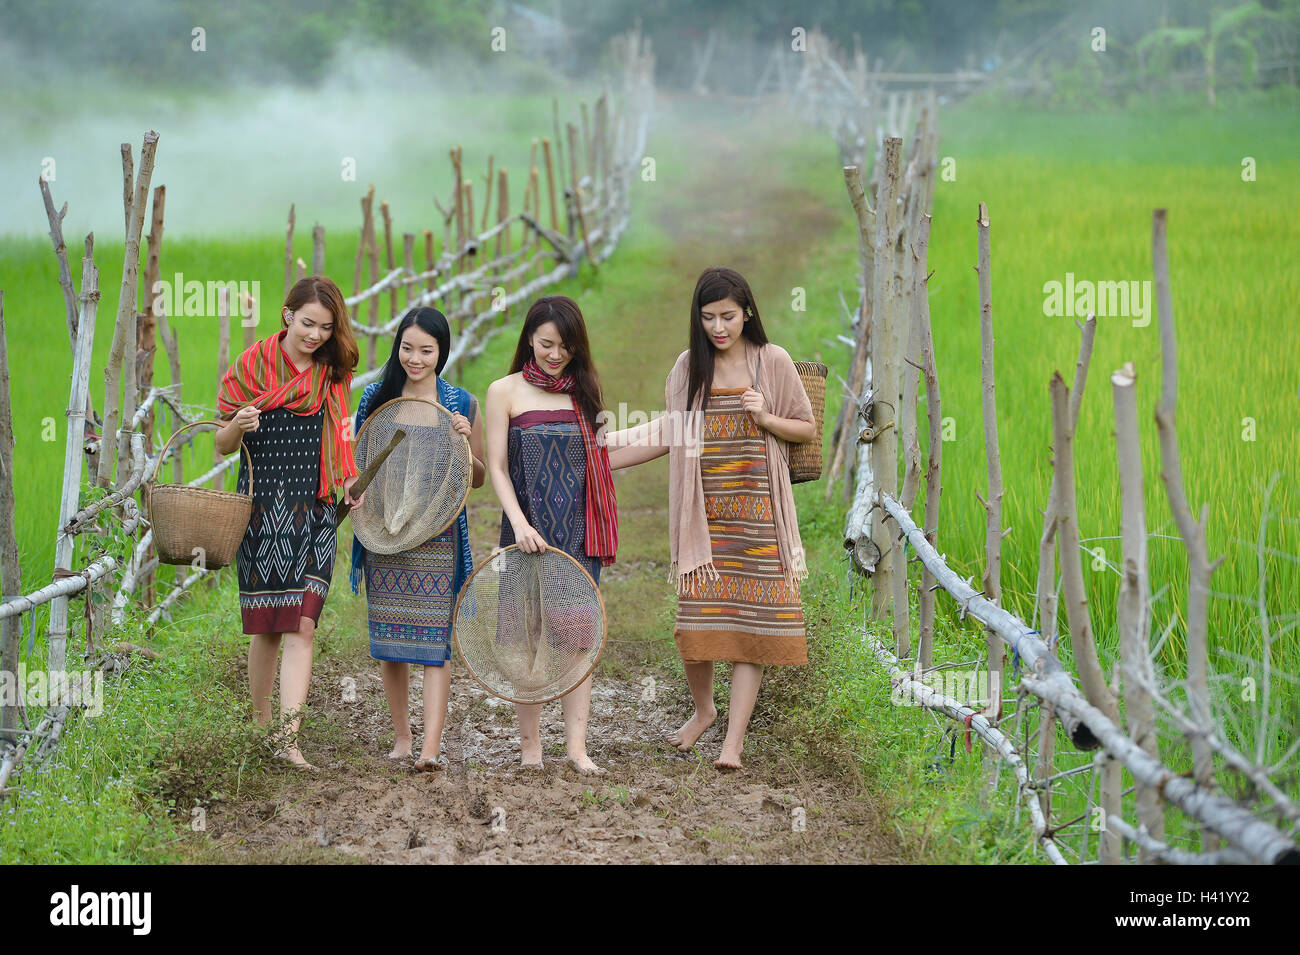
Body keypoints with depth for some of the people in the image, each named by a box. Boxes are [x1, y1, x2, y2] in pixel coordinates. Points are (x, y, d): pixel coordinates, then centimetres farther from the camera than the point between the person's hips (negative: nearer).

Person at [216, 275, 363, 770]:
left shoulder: (333, 375, 8)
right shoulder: (252, 365, -1)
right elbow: (222, 444, 3)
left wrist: (349, 482, 1)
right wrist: (237, 427, -19)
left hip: (314, 514, 2)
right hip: (261, 510, -2)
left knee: (301, 626, -8)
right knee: (266, 627, 5)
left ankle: (290, 739, -13)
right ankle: (259, 724, 23)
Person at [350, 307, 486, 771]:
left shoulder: (462, 404, 3)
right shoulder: (376, 397, 6)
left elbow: (479, 479, 7)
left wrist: (465, 444, -11)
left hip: (438, 537, -2)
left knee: (434, 640, -8)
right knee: (389, 636, 6)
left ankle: (431, 748, -13)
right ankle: (401, 738, 20)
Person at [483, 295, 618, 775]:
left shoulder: (583, 390, 11)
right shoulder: (505, 392, 1)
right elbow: (497, 467, -3)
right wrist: (519, 523, -14)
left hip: (579, 533, 2)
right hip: (528, 529, -2)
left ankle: (576, 744, -6)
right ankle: (530, 742, 9)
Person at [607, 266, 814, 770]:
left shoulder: (773, 362, 2)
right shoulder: (689, 366, 9)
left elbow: (807, 428, 7)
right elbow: (668, 434, 14)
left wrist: (764, 418, -11)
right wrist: (596, 454, 10)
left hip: (757, 511, -2)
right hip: (703, 513, 2)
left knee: (750, 619, -5)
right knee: (697, 617, -3)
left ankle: (734, 740, -2)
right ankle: (703, 710, 25)